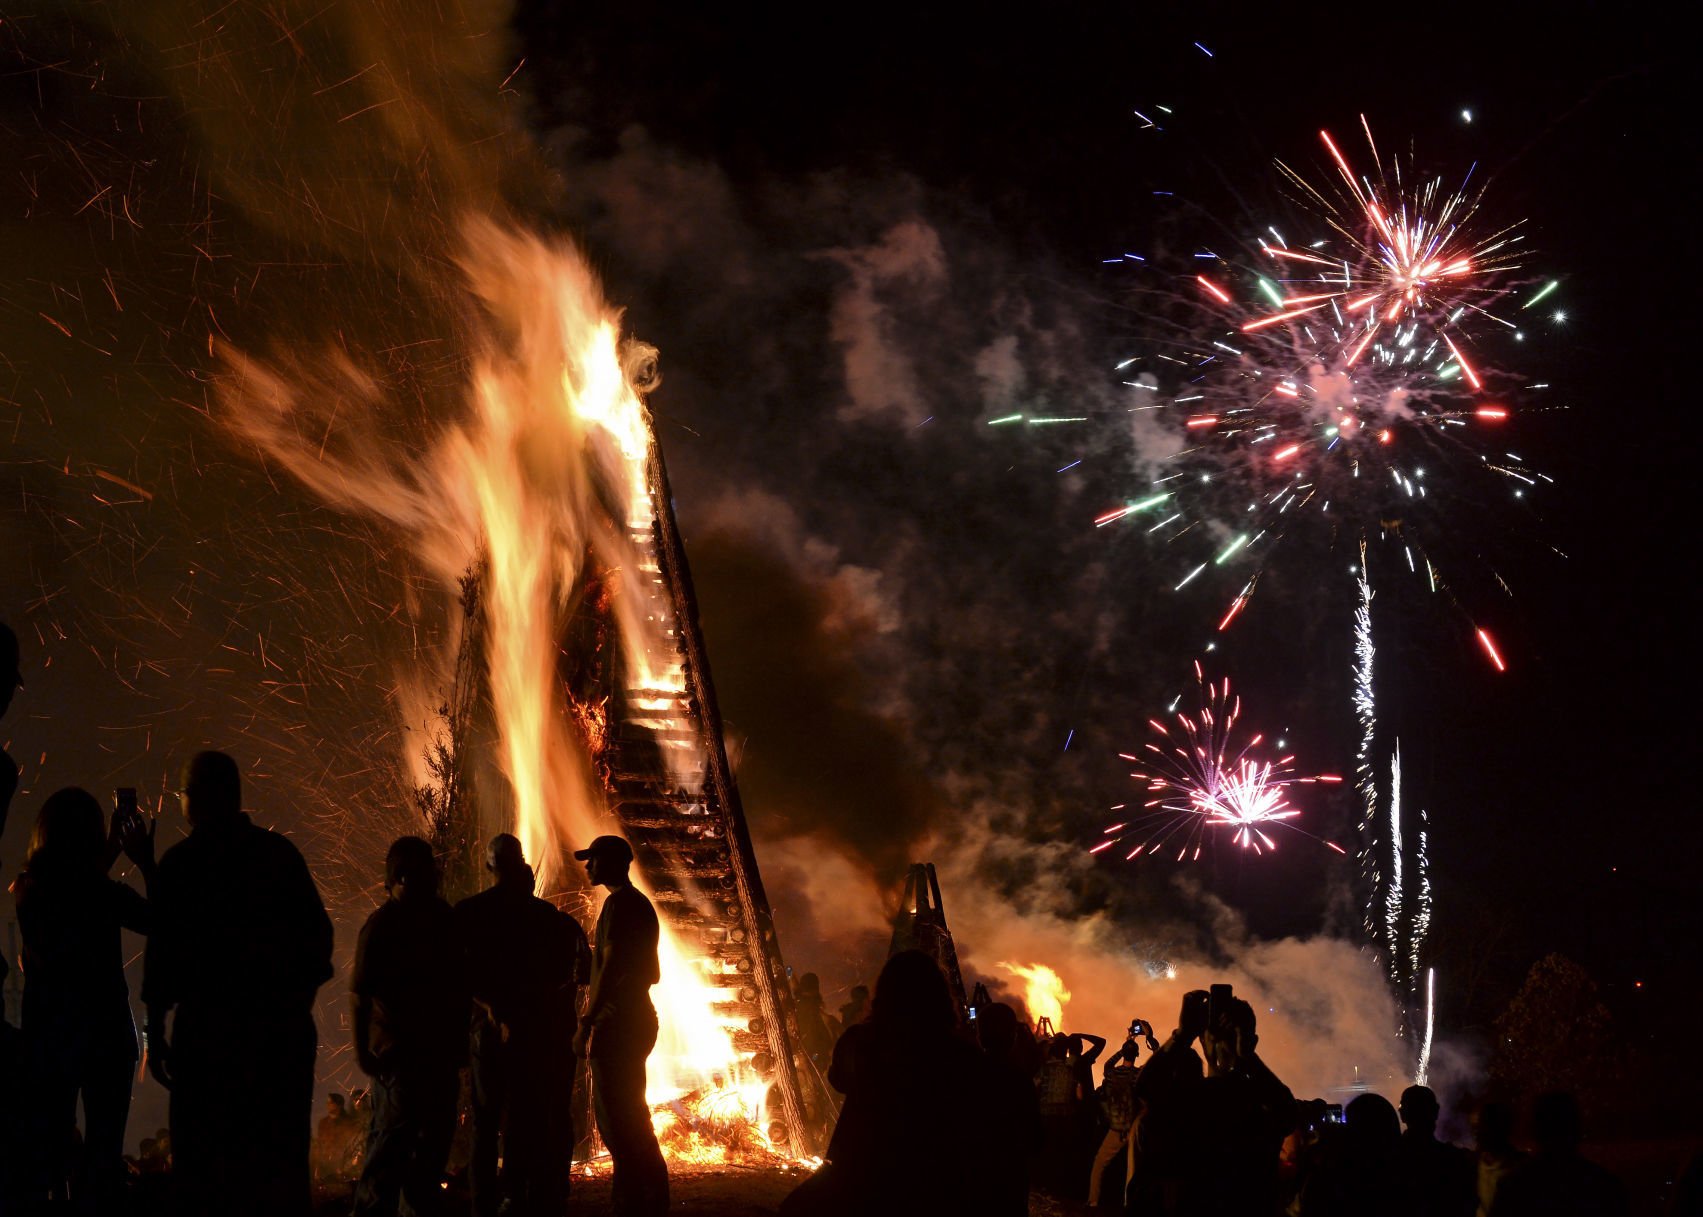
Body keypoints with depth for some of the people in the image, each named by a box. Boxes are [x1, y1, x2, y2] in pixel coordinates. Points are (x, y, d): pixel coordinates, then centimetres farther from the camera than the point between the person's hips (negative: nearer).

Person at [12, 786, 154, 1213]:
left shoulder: (28, 890, -2)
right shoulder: (107, 893, -16)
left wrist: (105, 860, 21)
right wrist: (147, 863, 0)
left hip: (45, 1033, 5)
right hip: (102, 1031, -5)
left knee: (47, 1146, 13)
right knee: (103, 1148, 3)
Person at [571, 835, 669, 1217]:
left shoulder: (619, 903, -11)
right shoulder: (641, 905, 19)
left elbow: (611, 965, -20)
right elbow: (652, 971, 24)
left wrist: (588, 1022, -21)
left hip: (617, 1023, -10)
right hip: (637, 1020, 10)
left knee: (615, 1119, -10)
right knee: (631, 1119, 15)